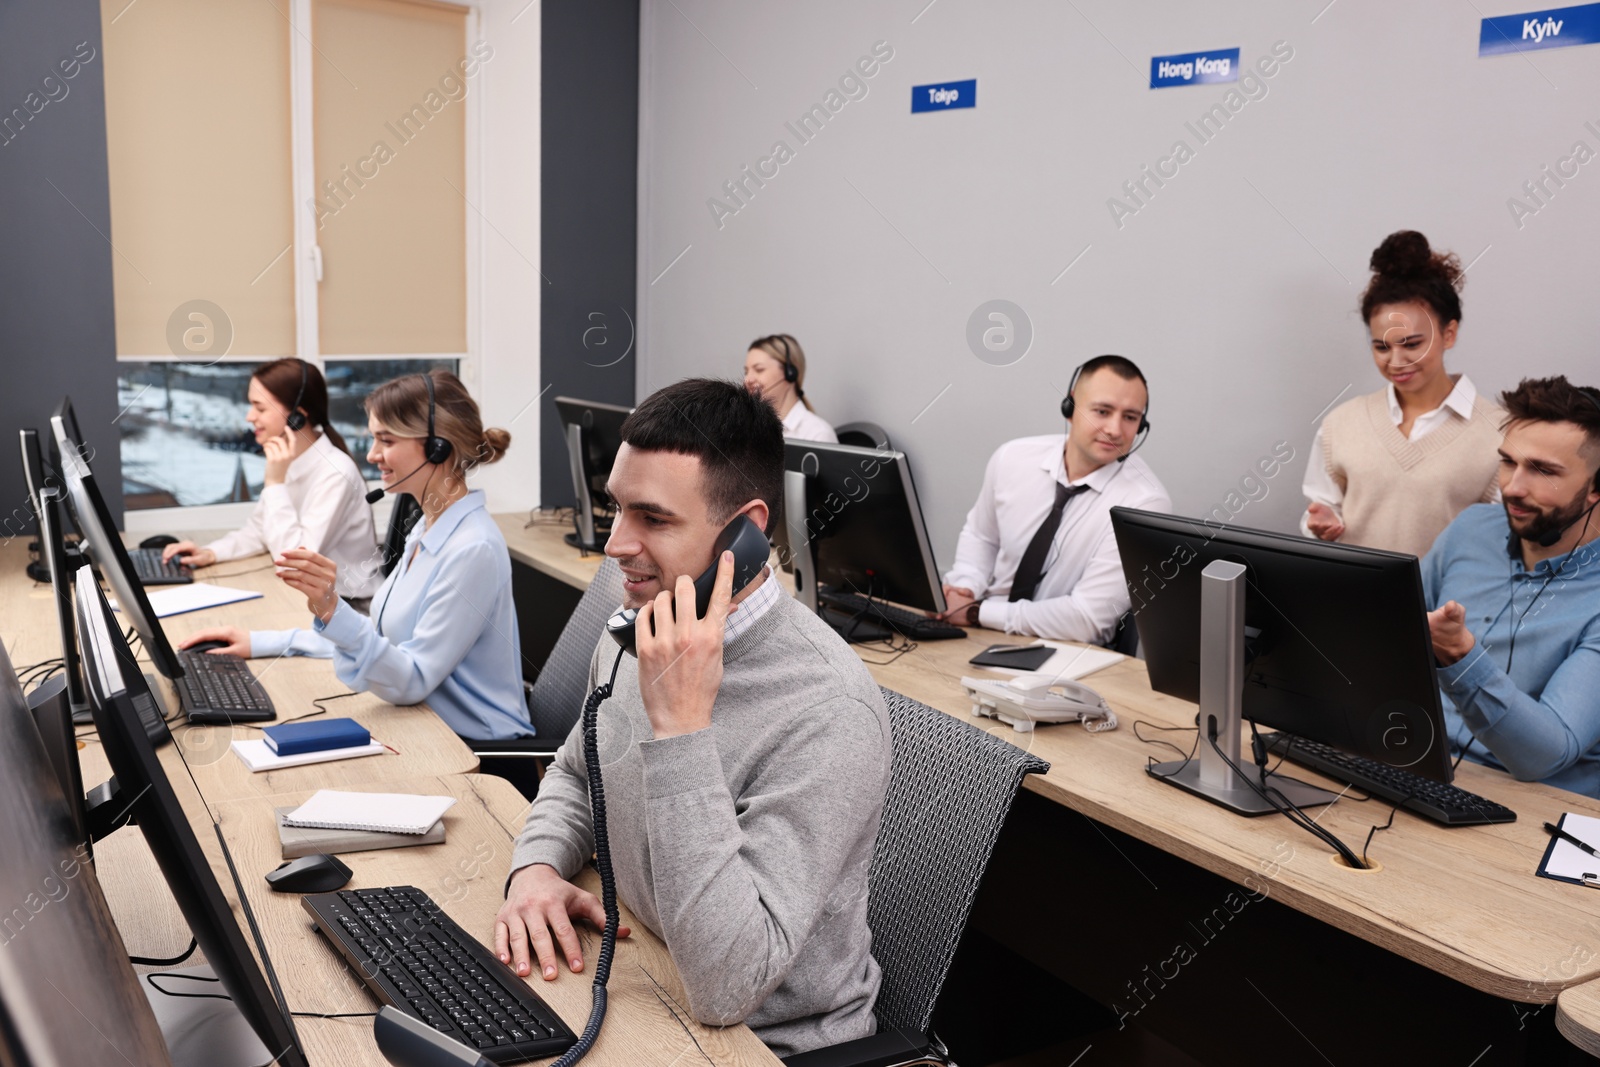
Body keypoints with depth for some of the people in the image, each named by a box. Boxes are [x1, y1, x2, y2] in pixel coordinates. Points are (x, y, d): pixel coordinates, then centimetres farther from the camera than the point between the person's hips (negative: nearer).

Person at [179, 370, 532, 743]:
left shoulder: (472, 550, -21)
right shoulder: (429, 527, 9)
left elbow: (411, 683, -22)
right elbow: (385, 636, 16)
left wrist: (331, 610, -34)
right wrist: (260, 643, 13)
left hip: (476, 748, -8)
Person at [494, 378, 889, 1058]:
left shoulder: (829, 717, -28)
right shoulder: (636, 631, -4)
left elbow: (726, 991, -31)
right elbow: (574, 774, 14)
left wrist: (680, 726, -34)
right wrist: (537, 865, -7)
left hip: (769, 1044, -6)